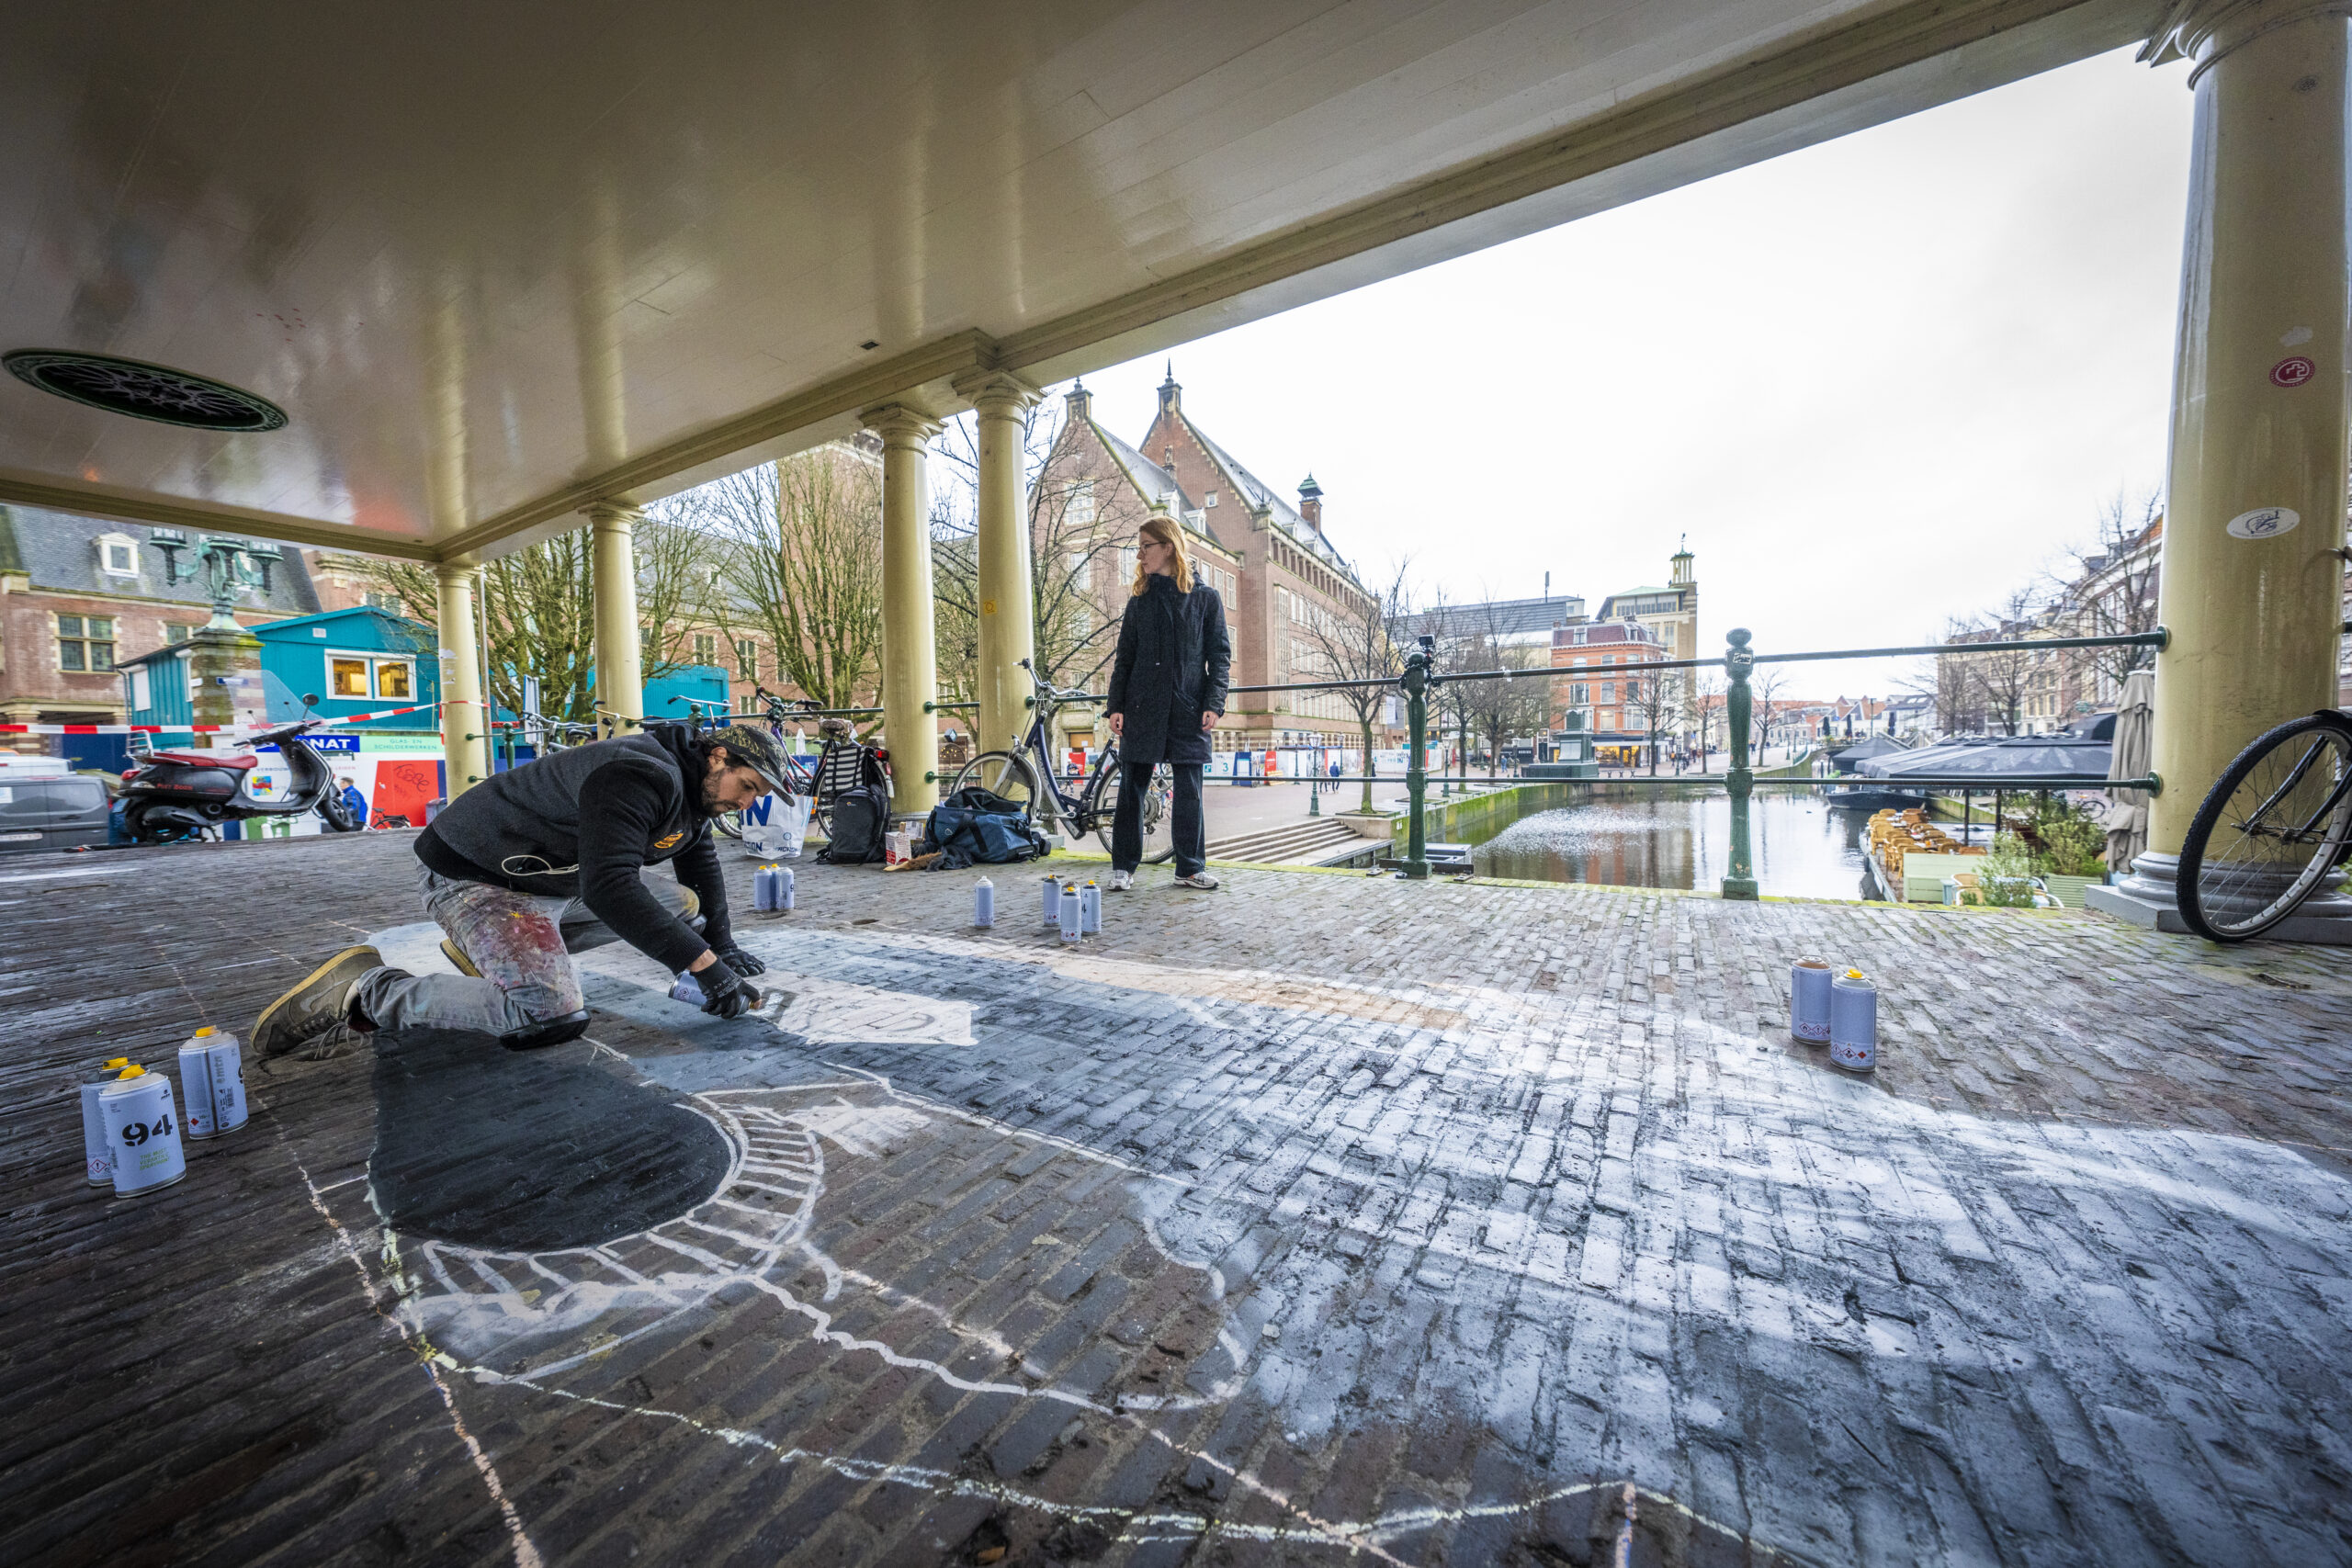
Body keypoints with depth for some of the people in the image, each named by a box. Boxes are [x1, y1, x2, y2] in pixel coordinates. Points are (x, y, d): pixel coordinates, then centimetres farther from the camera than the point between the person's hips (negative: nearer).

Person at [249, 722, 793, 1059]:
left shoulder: (696, 786, 3)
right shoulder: (639, 776, -30)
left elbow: (701, 864, 18)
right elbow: (607, 887, -39)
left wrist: (721, 943, 9)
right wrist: (702, 962, -37)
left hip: (555, 882, 10)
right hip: (475, 877, -10)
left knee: (682, 906, 9)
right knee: (550, 1016, -27)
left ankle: (496, 950, 11)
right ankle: (368, 994, -5)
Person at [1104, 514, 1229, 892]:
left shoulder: (1205, 598, 6)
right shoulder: (1139, 601, 13)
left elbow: (1220, 655, 3)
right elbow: (1124, 657, 11)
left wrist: (1214, 703, -8)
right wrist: (1116, 705, 2)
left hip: (1188, 707, -2)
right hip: (1142, 705, 2)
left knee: (1189, 790, 2)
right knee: (1132, 786, 1)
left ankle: (1190, 868, 13)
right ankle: (1123, 867, 10)